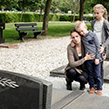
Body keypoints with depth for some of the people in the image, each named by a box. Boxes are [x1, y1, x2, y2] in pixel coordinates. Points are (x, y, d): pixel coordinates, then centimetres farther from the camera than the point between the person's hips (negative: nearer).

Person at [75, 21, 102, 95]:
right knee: (90, 74, 12)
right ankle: (92, 87, 28)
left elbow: (98, 46, -6)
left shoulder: (93, 35, -8)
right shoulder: (82, 37, 3)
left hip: (96, 58, -3)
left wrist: (97, 58, -9)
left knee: (97, 75, 4)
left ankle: (99, 88, 18)